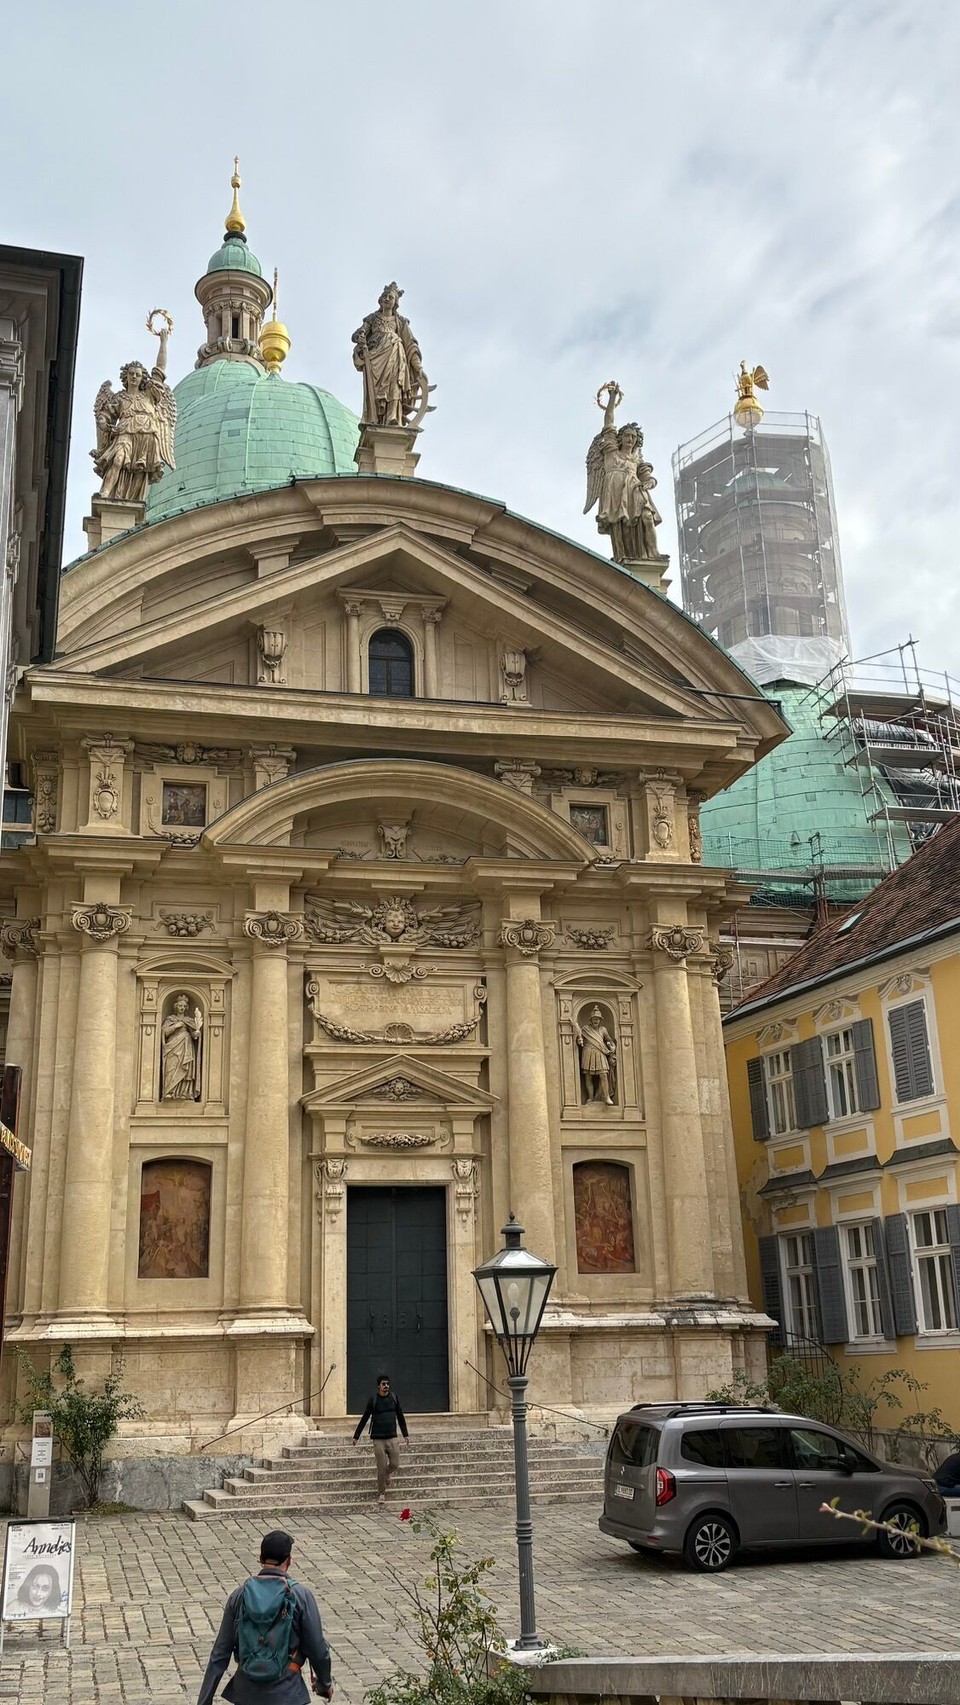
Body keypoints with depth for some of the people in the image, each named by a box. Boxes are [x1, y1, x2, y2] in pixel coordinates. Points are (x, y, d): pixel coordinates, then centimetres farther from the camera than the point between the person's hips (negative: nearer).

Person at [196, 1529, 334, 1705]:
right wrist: (325, 1683, 14)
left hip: (246, 1691, 4)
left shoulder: (239, 1595, -2)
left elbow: (220, 1653, -1)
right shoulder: (301, 1596, -10)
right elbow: (317, 1649, -5)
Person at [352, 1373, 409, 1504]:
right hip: (378, 1439, -2)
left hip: (392, 1438, 2)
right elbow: (364, 1419, 4)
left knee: (395, 1464, -4)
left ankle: (386, 1476, 30)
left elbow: (400, 1417, 15)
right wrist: (356, 1436, 5)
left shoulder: (394, 1398, 5)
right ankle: (381, 1494, 10)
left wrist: (405, 1434, 15)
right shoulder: (373, 1400, -2)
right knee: (382, 1467, -4)